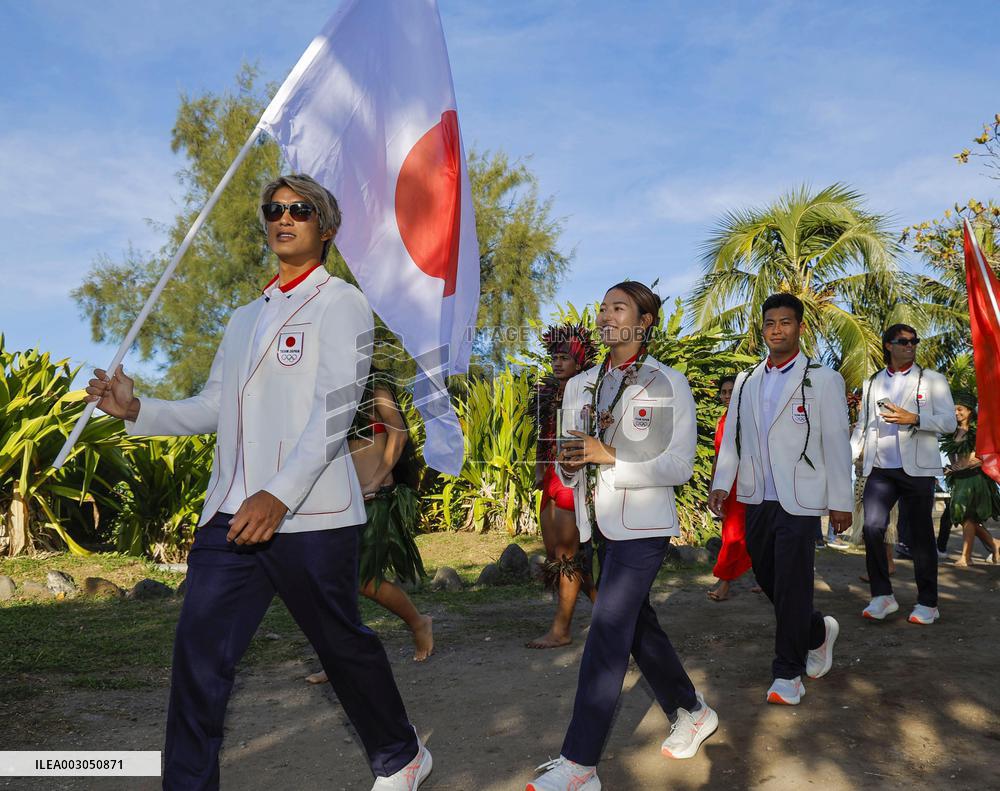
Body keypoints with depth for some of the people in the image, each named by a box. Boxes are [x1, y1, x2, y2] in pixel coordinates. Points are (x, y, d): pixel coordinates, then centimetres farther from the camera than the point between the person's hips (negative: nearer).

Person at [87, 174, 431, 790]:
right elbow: (214, 409, 18)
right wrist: (137, 410, 1)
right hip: (231, 511, 6)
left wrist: (279, 495, -26)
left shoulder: (340, 304, -2)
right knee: (199, 653, -2)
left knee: (344, 646, 9)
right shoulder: (246, 318, 20)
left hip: (310, 515, -6)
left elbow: (335, 411, -15)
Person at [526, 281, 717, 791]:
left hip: (642, 524, -7)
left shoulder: (668, 384, -6)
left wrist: (611, 457, -20)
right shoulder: (580, 386, 10)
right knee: (637, 624, 15)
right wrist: (569, 464, -10)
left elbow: (679, 466, -10)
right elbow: (571, 465, 15)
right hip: (601, 523, 7)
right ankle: (691, 713, 36)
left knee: (607, 635, -9)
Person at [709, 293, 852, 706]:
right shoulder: (746, 381, 12)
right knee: (768, 579, 13)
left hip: (799, 500, -5)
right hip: (756, 500, 5)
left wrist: (841, 502, -6)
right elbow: (732, 436, 14)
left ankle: (788, 673, 12)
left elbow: (836, 444, -4)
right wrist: (721, 484, 4)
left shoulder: (822, 380, -2)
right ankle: (818, 632, 38)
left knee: (791, 587, -2)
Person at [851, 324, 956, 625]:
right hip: (879, 470, 2)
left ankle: (927, 603, 14)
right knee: (872, 529, -9)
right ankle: (882, 595, 4)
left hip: (916, 469, -2)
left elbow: (949, 422, -2)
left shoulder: (932, 380, 6)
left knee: (919, 535, 3)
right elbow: (862, 424, 20)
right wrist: (851, 454, 6)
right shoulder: (872, 383, 16)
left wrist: (913, 419, -17)